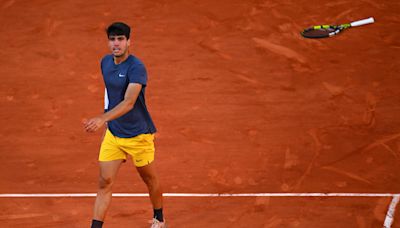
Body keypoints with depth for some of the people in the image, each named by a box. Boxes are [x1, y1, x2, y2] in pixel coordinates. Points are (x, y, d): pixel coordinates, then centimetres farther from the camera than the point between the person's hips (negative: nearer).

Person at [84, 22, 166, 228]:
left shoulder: (136, 68, -23)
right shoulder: (105, 62, 0)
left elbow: (128, 102, -35)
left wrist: (102, 119, -48)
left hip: (138, 135, -5)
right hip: (113, 134, 5)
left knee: (149, 179, 15)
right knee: (104, 182, -4)